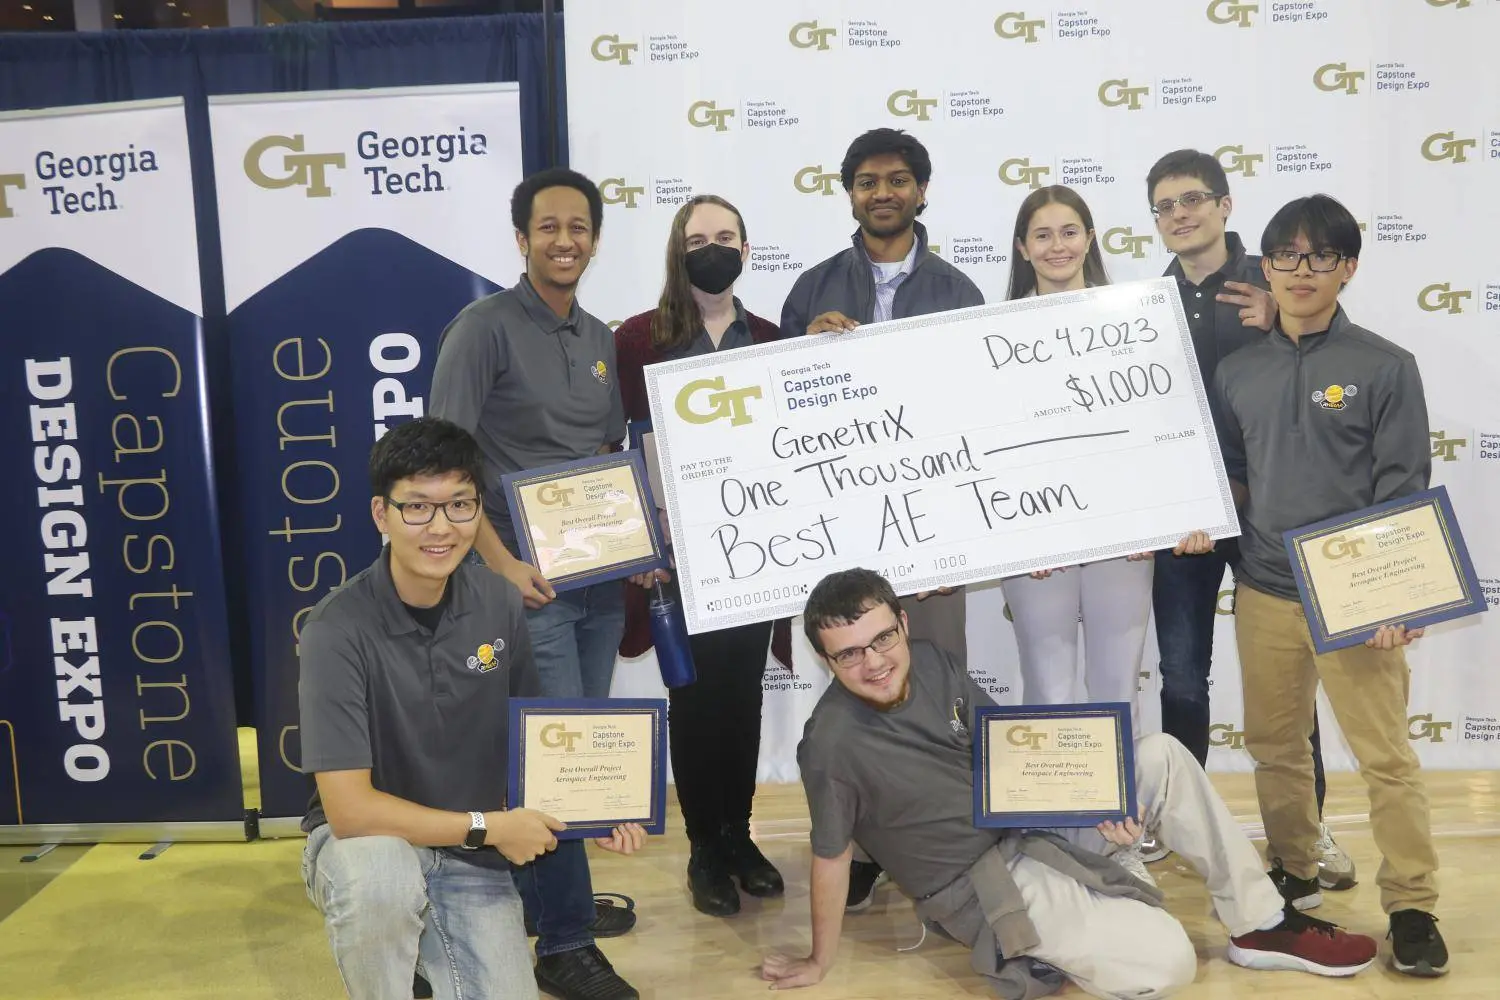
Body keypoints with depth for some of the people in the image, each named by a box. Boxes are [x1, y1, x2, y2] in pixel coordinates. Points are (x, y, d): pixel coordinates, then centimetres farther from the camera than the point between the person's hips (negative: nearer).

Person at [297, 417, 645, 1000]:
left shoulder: (499, 607, -7)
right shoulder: (338, 630, -22)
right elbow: (349, 809, -24)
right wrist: (488, 827, -20)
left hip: (473, 861, 4)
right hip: (365, 843, -4)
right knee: (380, 874, -36)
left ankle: (428, 948, 19)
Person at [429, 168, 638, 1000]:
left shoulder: (601, 340, 13)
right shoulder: (484, 328, -8)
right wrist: (498, 562, -20)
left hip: (601, 577, 7)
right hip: (528, 579, -7)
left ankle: (546, 896, 33)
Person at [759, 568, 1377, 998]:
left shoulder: (930, 663, -6)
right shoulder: (832, 744, -27)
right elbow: (830, 858, -15)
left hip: (1031, 820, 7)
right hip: (979, 883, -7)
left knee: (1161, 757, -5)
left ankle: (1260, 925, 5)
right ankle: (1032, 948, 4)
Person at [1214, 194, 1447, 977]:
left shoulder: (1386, 367, -3)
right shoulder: (1237, 372, 8)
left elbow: (1404, 492, -6)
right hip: (1263, 591, 4)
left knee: (1386, 756, -1)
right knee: (1274, 744, 13)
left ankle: (1411, 909, 11)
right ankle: (1292, 873, 30)